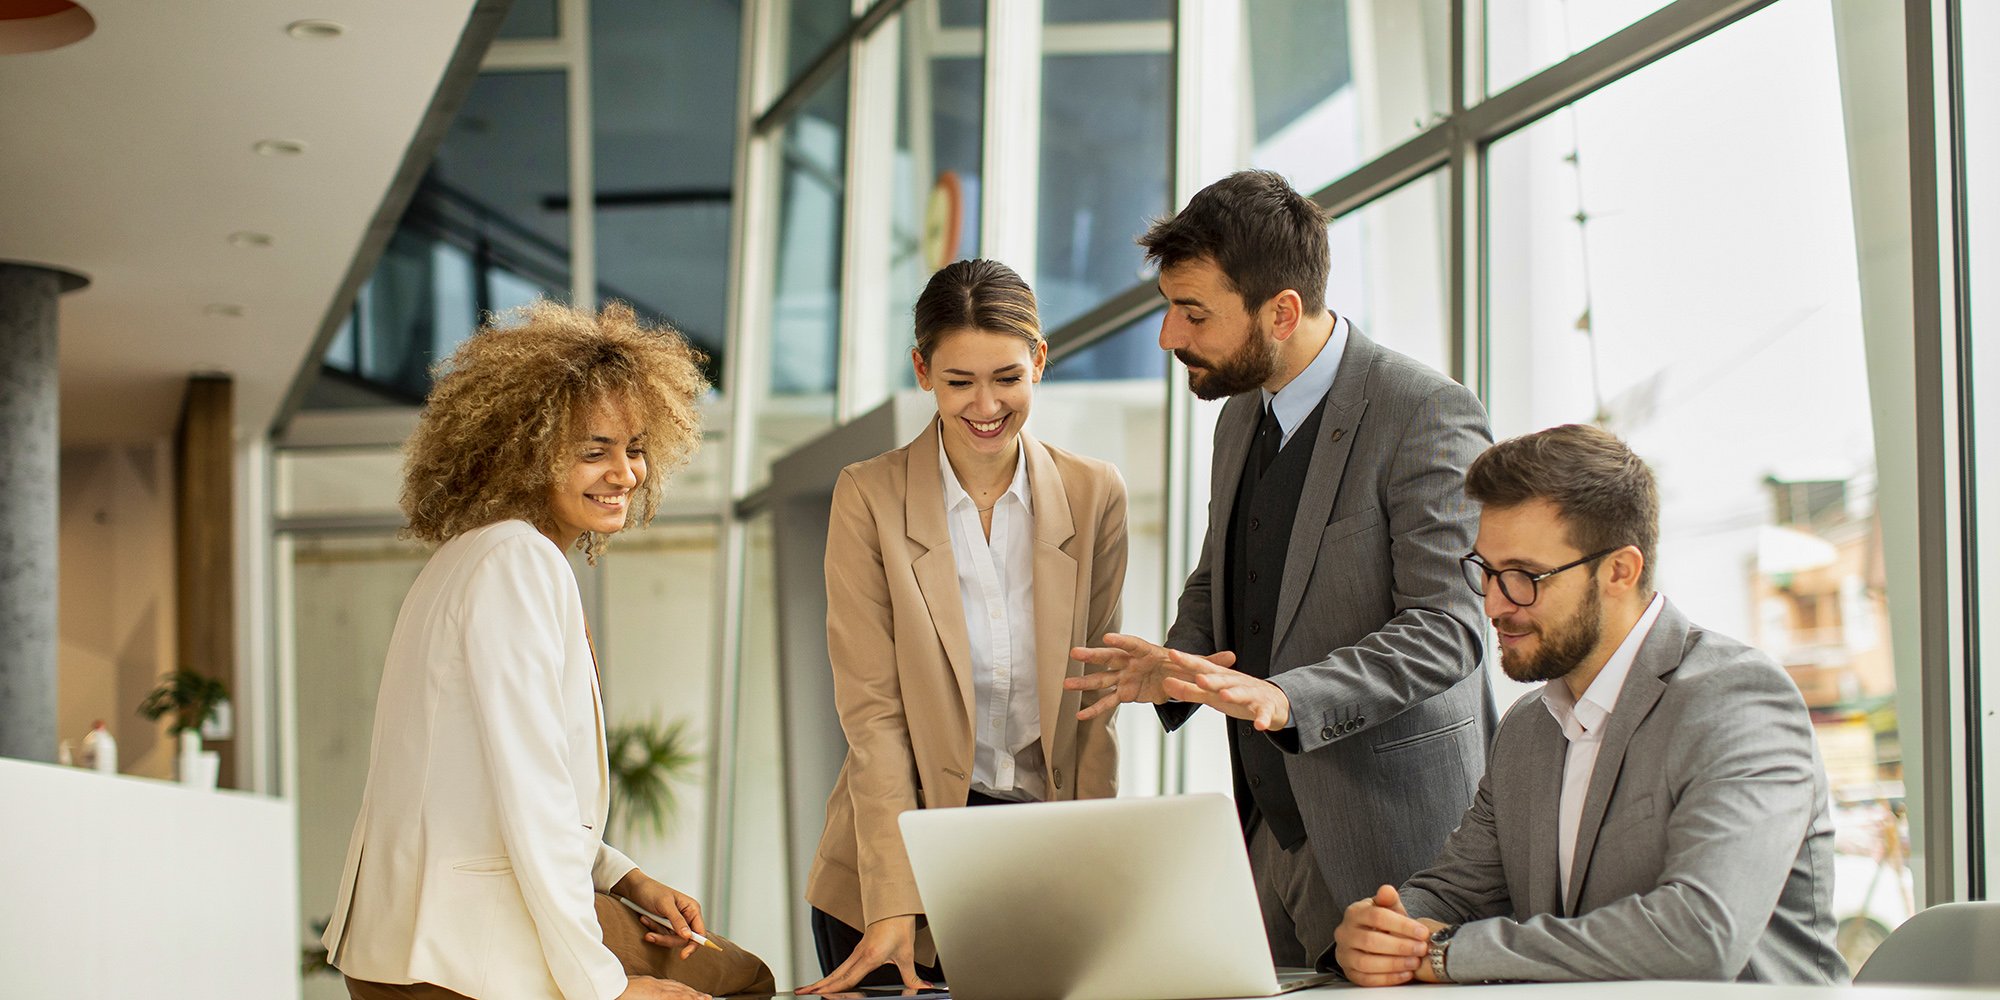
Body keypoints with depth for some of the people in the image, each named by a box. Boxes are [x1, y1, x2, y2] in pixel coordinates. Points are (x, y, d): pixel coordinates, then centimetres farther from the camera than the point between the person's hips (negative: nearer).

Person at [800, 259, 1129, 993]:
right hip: (908, 846, -2)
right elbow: (872, 710, -9)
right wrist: (894, 900, -18)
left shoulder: (1094, 495, 2)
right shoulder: (869, 497, -5)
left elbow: (1096, 698, 5)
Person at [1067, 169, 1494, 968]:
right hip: (1270, 827, 7)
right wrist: (1177, 664, 2)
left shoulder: (1427, 414, -14)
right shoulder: (1241, 417, 12)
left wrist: (1285, 698, -31)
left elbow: (1446, 626, -19)